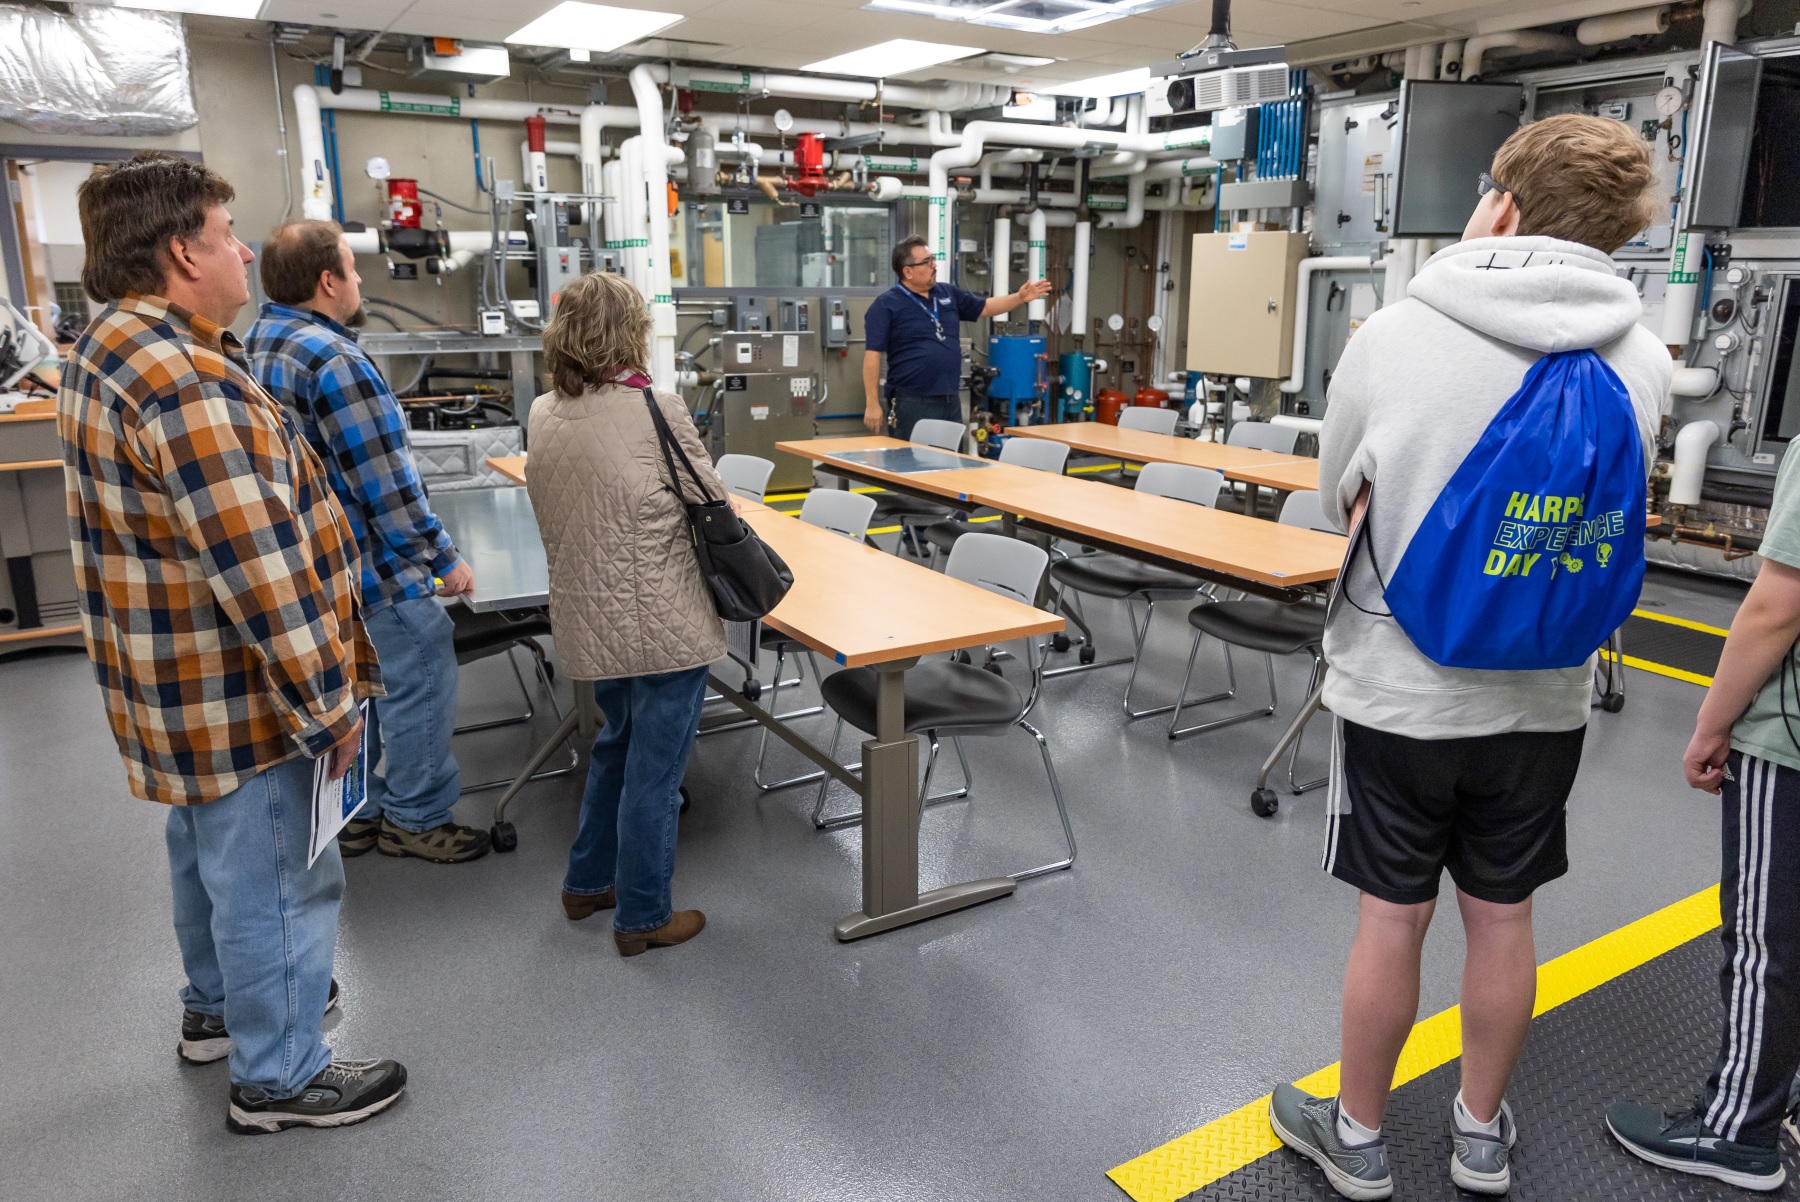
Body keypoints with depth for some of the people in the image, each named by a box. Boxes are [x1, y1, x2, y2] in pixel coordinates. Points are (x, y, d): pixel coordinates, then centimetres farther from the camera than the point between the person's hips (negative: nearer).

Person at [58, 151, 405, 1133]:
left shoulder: (109, 349, 7)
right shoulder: (188, 383, -28)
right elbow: (260, 573, -29)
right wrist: (329, 706, -22)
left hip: (176, 685, 10)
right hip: (237, 700, -10)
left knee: (211, 856, 27)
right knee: (276, 882, 6)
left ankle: (218, 1005, 48)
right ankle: (278, 1077, 24)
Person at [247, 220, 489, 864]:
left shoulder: (258, 344, 7)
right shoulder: (335, 361, -23)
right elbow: (386, 484, -24)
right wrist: (444, 559, -15)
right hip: (376, 569, -10)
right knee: (420, 689, 5)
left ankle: (356, 812, 33)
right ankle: (415, 818, 18)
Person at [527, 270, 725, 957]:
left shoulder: (544, 414, 3)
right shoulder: (655, 409, -16)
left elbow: (562, 511, 12)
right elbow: (712, 500, -7)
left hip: (587, 619, 7)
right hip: (662, 626, -7)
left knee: (618, 744, 27)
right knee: (655, 769, 7)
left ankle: (588, 881, 39)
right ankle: (643, 917, 21)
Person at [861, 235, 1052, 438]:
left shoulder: (948, 293, 12)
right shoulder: (886, 305, -8)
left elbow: (984, 307, 25)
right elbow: (873, 354, -11)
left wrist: (1020, 297, 10)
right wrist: (872, 404, -16)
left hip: (951, 400, 7)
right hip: (911, 403, -7)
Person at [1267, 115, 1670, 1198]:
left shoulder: (1392, 336, -15)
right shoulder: (1643, 360, -6)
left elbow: (1341, 499, 0)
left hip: (1399, 684, -3)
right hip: (1544, 693, 3)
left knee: (1392, 921, 10)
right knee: (1504, 917, 17)